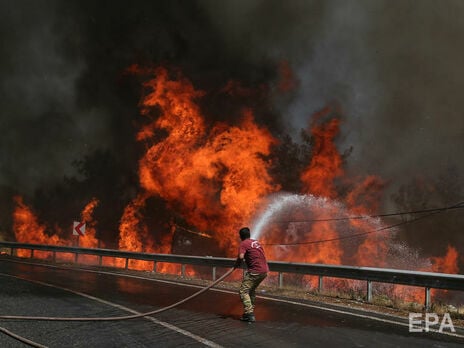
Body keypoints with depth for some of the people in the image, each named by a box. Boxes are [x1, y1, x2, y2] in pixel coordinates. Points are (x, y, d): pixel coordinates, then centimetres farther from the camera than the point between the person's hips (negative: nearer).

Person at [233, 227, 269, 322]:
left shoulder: (243, 244, -6)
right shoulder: (255, 242, 19)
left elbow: (241, 257, -22)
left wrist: (236, 265, -4)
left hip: (255, 271, -8)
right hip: (264, 270, 8)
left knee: (243, 291, -5)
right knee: (252, 290, 23)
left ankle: (249, 314, -15)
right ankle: (250, 311, 25)